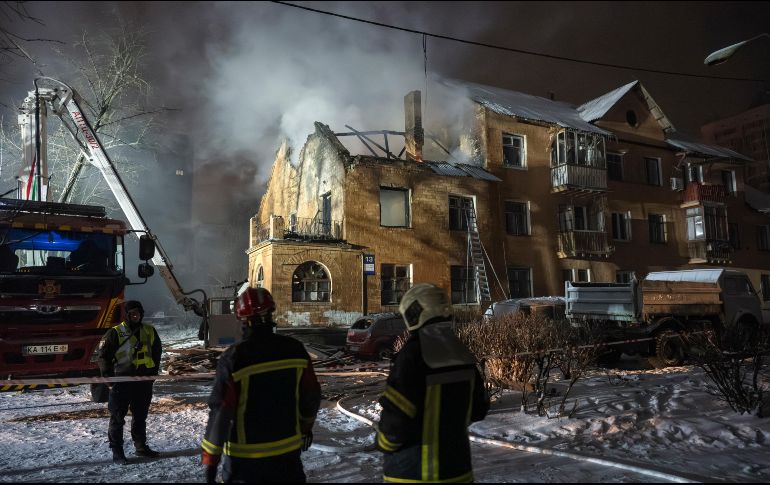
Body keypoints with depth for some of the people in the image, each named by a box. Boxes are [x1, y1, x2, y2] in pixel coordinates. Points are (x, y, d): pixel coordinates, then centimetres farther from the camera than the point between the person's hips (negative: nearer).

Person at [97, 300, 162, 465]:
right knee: (117, 417, 3)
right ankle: (117, 452, 14)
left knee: (140, 416, 16)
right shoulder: (115, 333, -9)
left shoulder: (150, 331, 6)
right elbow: (103, 355, -5)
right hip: (121, 381, -5)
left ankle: (141, 446, 29)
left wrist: (153, 373, 10)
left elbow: (156, 353, 17)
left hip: (144, 381, 5)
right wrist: (108, 377, -8)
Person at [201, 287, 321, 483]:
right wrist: (306, 426, 19)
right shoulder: (295, 349, -9)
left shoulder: (233, 358, -18)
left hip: (246, 454, -2)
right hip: (288, 449, 3)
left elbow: (220, 410, -16)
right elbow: (311, 395, 1)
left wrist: (211, 458, -5)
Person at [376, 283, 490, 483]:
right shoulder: (462, 354, -2)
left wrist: (384, 443, -4)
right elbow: (478, 409, 8)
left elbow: (396, 418, -24)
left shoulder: (413, 355, -23)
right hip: (457, 467, 6)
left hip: (413, 472, -6)